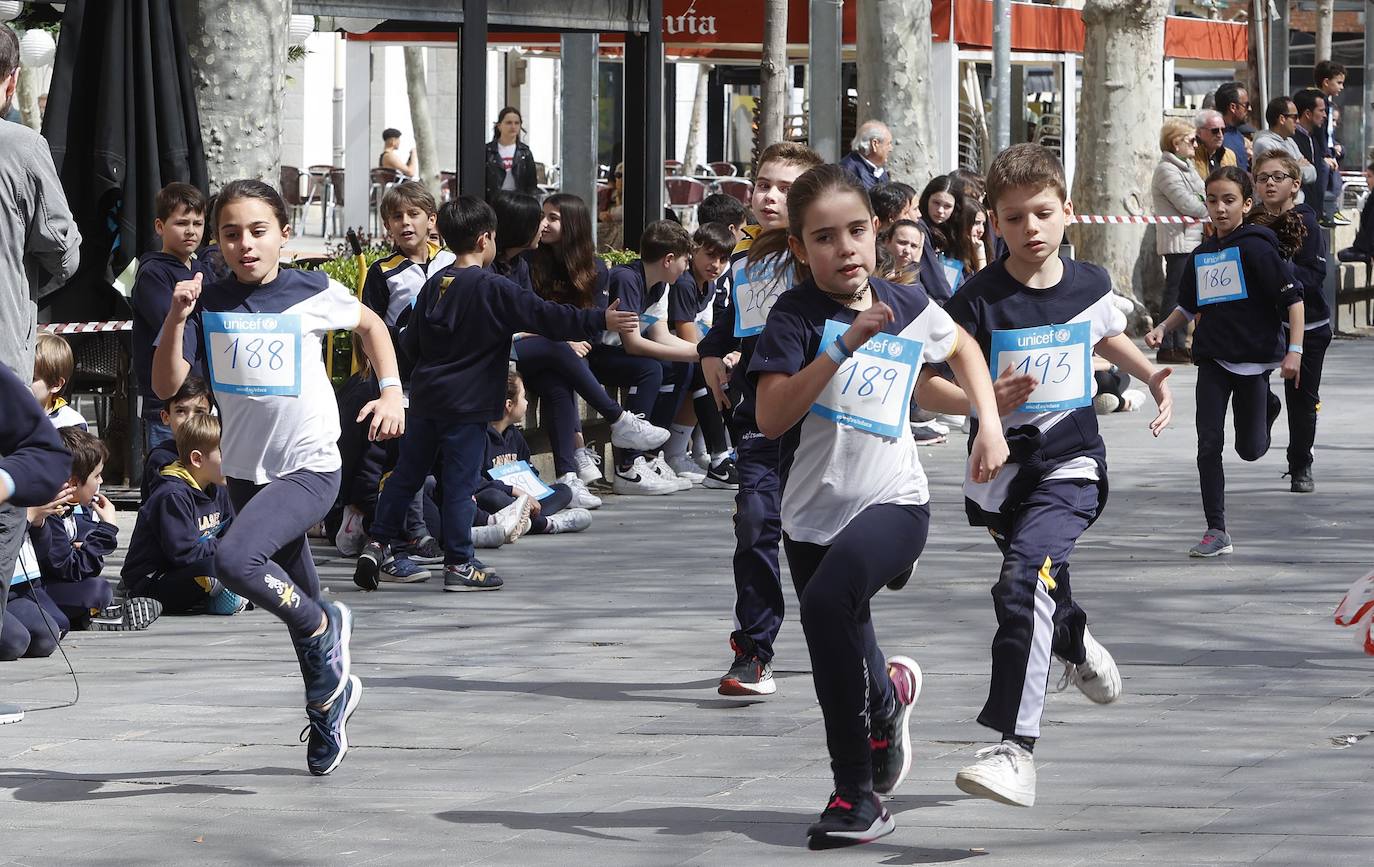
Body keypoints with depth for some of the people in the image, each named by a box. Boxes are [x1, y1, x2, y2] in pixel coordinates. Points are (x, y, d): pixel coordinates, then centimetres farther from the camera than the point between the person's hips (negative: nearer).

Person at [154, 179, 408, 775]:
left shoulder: (315, 295, -8)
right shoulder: (207, 304, -4)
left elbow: (370, 324, 13)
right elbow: (166, 386, -9)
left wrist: (392, 391, 2)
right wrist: (177, 319, -22)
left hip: (309, 470, -4)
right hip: (245, 473, 4)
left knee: (235, 560, -29)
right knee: (296, 599, 17)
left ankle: (324, 630, -3)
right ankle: (329, 705, 37)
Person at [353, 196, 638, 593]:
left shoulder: (434, 286, 7)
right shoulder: (493, 289, -12)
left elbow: (410, 343, 14)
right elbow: (545, 317, -15)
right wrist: (600, 321, -11)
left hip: (426, 397, 6)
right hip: (467, 406, -6)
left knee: (406, 474, 14)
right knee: (460, 483, -2)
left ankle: (376, 544, 12)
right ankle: (459, 564, 2)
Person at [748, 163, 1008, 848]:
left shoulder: (909, 308, 2)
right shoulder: (797, 314, -7)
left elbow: (963, 348, 26)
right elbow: (771, 417, -20)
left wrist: (990, 423, 13)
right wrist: (843, 348, -26)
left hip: (893, 503, -1)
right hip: (813, 513, 1)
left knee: (826, 600, -30)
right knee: (839, 667, 9)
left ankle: (884, 705, -11)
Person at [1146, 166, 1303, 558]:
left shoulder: (1255, 248, -9)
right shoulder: (1201, 255, 9)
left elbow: (1293, 297, -10)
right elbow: (1189, 306, 23)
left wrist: (1294, 350, -16)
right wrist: (1162, 328, 6)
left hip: (1253, 359, -4)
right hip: (1213, 360, 4)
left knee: (1249, 449, 4)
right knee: (1209, 444, -7)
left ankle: (1267, 407, 40)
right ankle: (1216, 531, -2)